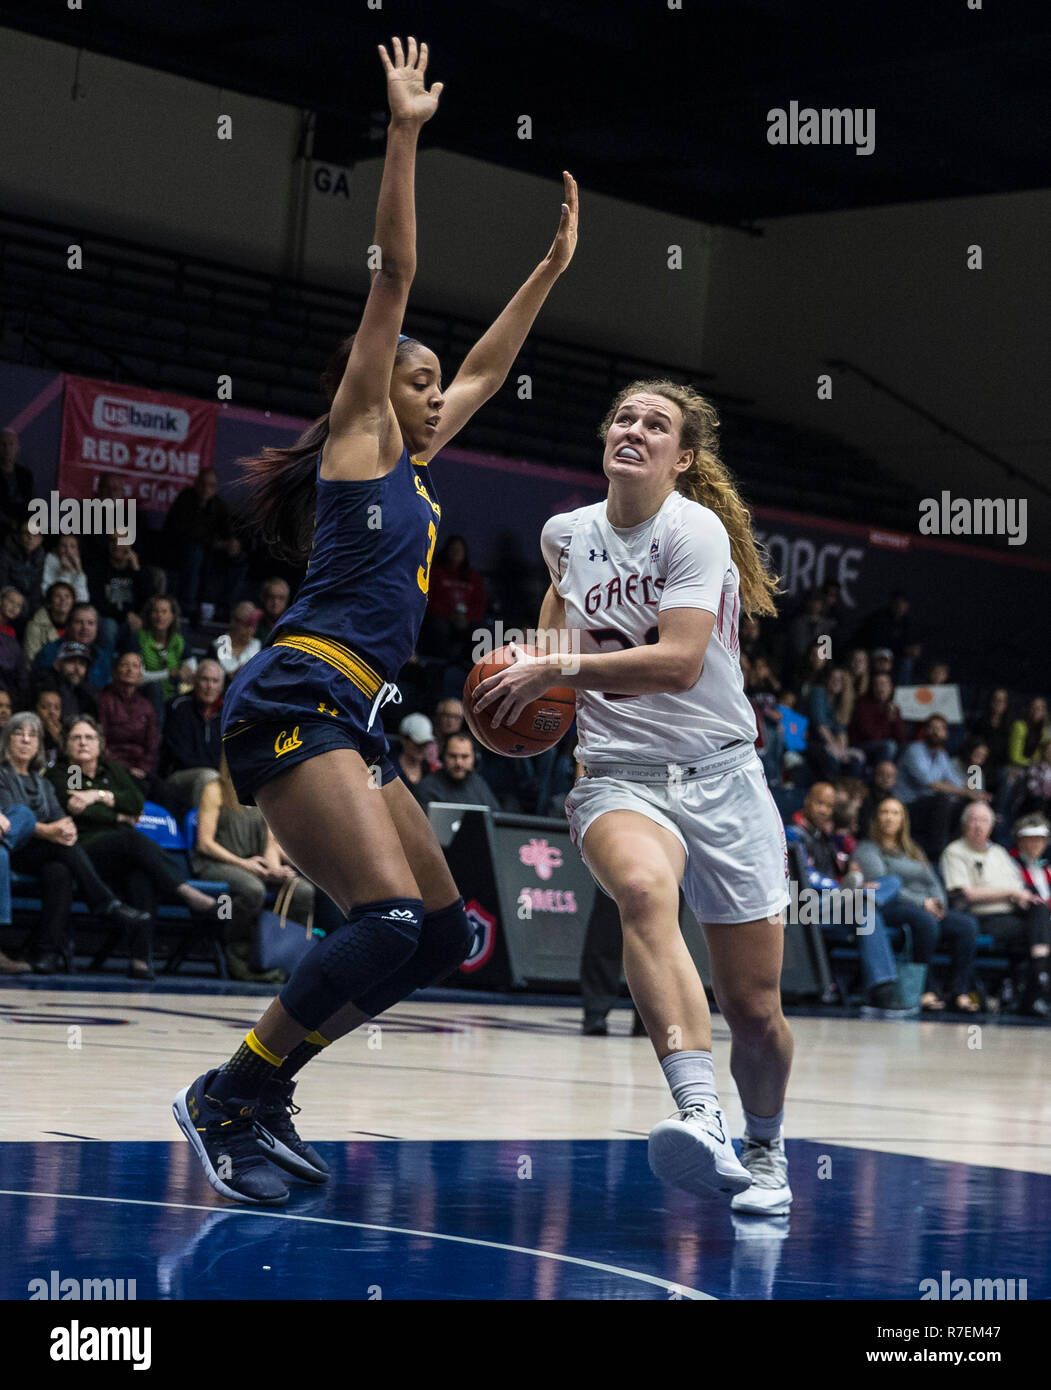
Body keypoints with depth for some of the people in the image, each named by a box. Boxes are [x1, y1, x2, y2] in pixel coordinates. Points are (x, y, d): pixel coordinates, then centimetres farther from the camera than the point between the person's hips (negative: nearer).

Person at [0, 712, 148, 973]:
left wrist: (67, 829, -17)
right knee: (61, 845, -32)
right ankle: (107, 904, -33)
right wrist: (47, 831, -26)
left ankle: (49, 949, -39)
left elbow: (58, 818, 10)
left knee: (58, 871, -33)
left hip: (47, 854, 4)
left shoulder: (42, 783, 28)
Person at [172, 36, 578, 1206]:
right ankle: (228, 1095, -10)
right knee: (390, 919, -22)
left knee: (441, 933, 6)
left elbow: (486, 368, 35)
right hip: (294, 701, -10)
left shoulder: (412, 460, 24)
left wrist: (551, 266, 36)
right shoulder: (358, 437, 3)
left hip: (347, 718, 10)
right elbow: (393, 276, -2)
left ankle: (261, 1084, 10)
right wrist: (403, 135, -5)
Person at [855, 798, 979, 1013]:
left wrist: (938, 903, -2)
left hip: (929, 910, 7)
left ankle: (960, 992, -26)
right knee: (924, 920, -39)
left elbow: (934, 883, 22)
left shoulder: (913, 851, 30)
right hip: (890, 910, -6)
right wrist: (921, 902, -13)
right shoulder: (867, 850, 8)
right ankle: (923, 991, -36)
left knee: (967, 924, -21)